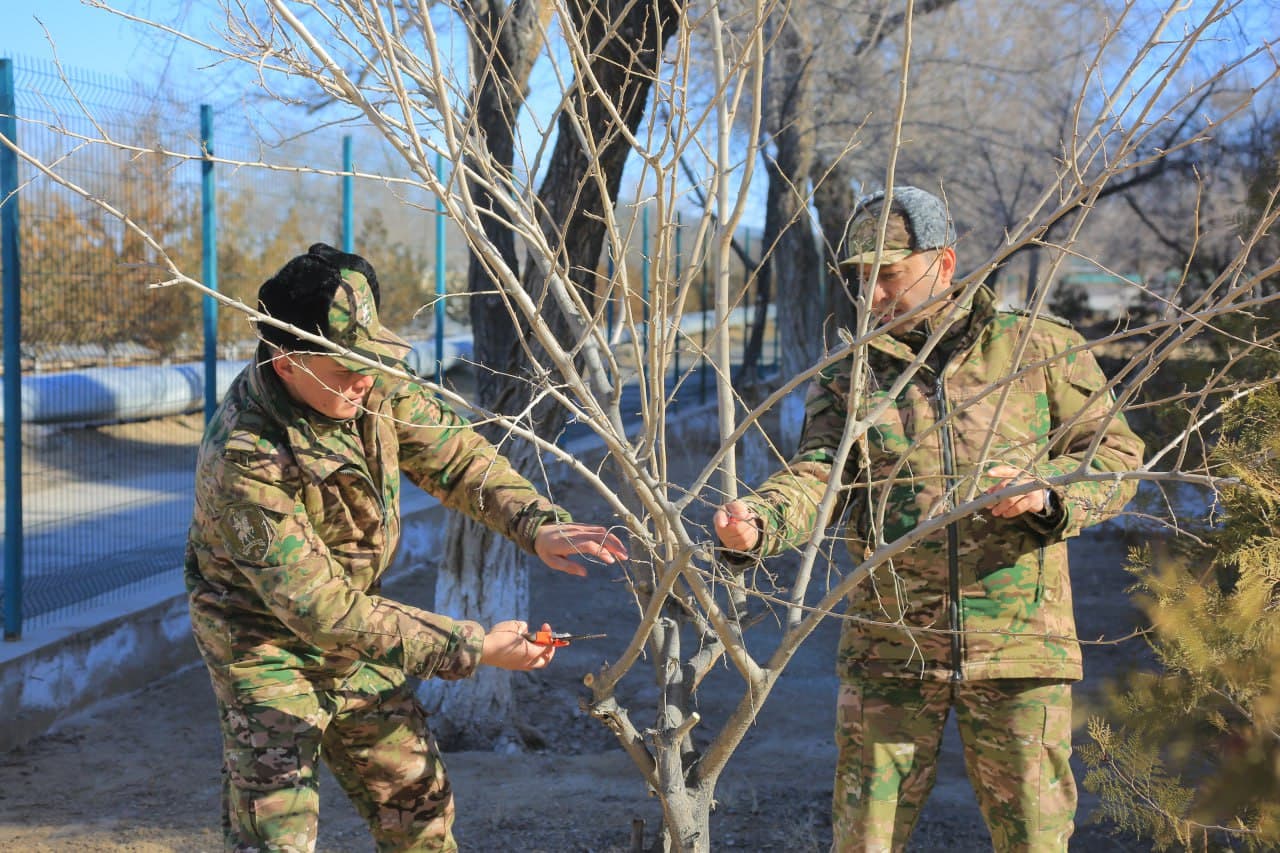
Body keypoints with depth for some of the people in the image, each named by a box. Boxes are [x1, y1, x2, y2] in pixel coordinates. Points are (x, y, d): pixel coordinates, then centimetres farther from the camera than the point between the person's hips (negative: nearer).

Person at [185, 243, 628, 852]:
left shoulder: (372, 381, -17)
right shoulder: (244, 463, -36)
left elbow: (450, 452, -5)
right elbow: (323, 609, -35)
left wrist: (537, 524, -23)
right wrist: (470, 648, -33)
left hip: (353, 626, 7)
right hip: (266, 642, -7)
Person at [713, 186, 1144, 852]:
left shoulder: (1042, 349, 5)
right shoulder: (847, 377, 10)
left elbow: (1115, 453, 6)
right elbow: (817, 475, -4)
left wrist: (1046, 491, -15)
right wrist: (757, 524, -25)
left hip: (1019, 644, -1)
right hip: (889, 648, 1)